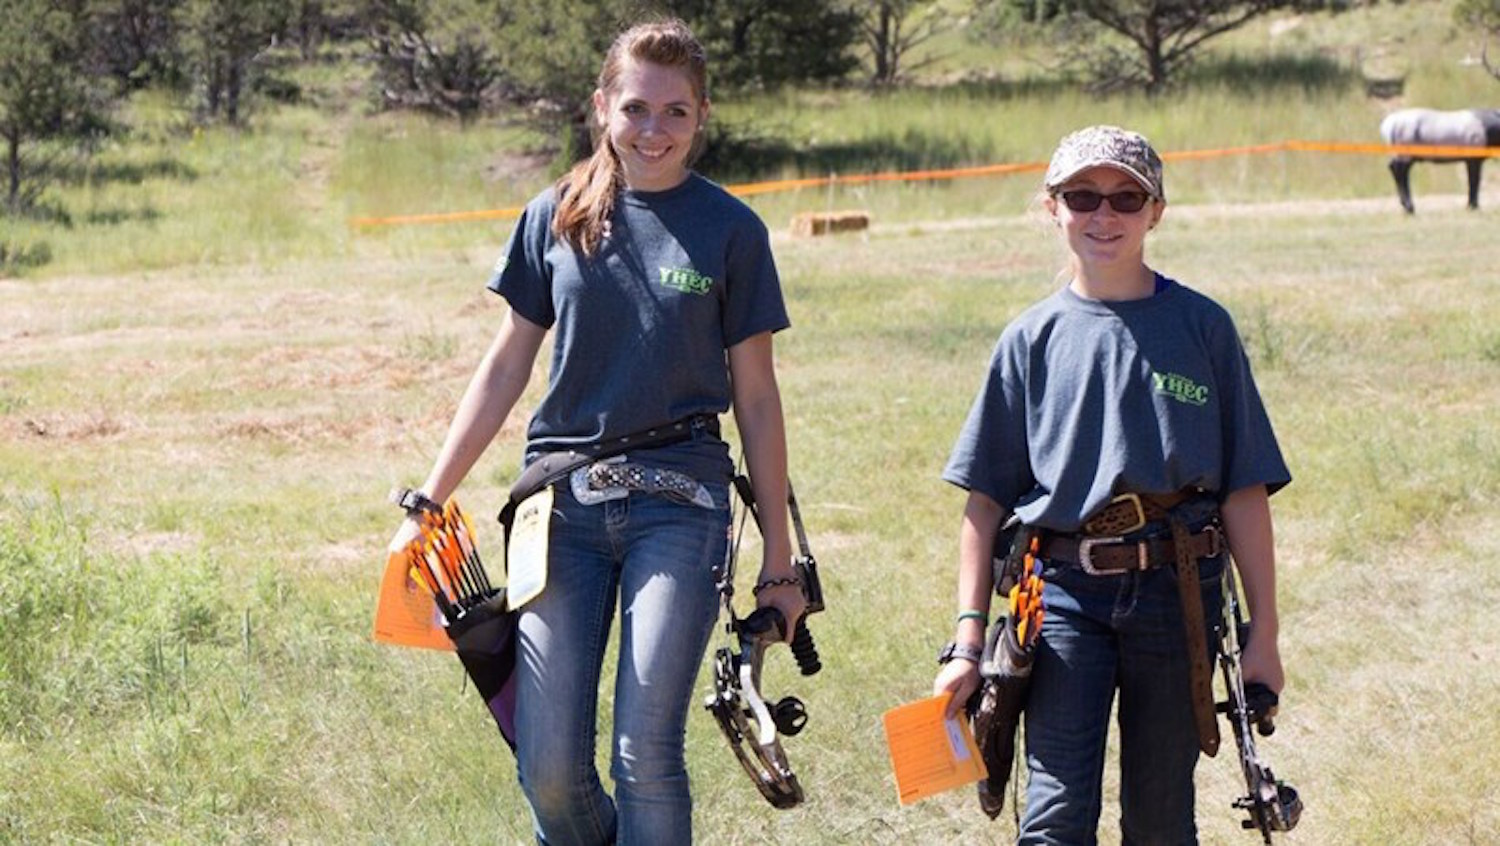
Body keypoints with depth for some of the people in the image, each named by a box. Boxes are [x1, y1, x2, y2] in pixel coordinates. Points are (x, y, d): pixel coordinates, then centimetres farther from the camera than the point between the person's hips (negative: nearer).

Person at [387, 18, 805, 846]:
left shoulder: (729, 231, 1)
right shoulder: (557, 217, 6)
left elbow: (756, 396, 5)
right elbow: (506, 366, 12)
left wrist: (778, 559, 4)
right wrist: (428, 502, 9)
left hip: (678, 505, -2)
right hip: (566, 501, 2)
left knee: (646, 755, -10)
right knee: (549, 768, -3)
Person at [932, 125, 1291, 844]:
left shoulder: (1202, 328, 5)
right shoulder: (1032, 339, 7)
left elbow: (1245, 490, 4)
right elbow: (985, 499, 8)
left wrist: (1263, 631, 0)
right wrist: (968, 639, 3)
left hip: (1176, 595, 0)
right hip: (1064, 595, 0)